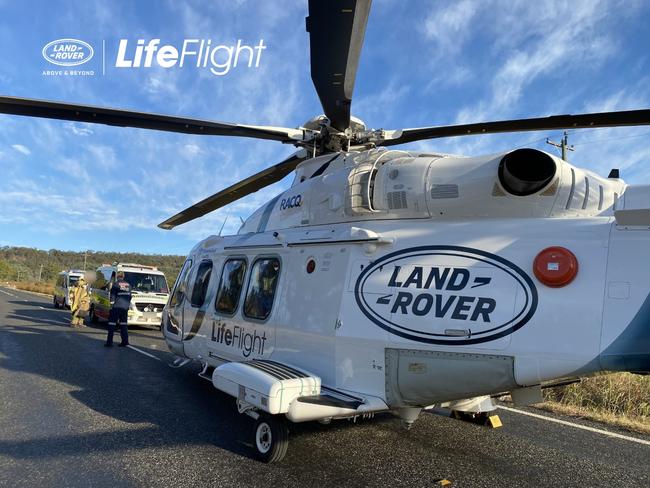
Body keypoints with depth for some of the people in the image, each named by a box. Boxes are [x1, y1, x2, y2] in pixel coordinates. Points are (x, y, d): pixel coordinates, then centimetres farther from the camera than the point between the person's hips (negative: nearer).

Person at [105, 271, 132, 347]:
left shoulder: (116, 284, -6)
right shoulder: (128, 285, 11)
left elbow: (112, 295, -9)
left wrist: (112, 304, -6)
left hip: (116, 307, -5)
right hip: (125, 307, 5)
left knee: (112, 324, 1)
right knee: (124, 324, 10)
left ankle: (109, 342, -1)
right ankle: (125, 341, 7)